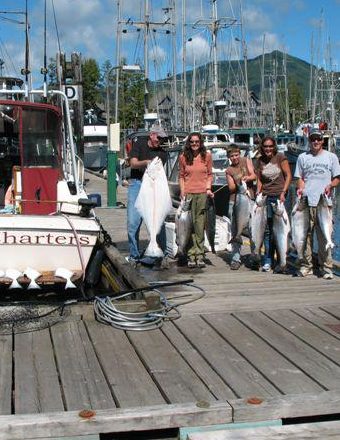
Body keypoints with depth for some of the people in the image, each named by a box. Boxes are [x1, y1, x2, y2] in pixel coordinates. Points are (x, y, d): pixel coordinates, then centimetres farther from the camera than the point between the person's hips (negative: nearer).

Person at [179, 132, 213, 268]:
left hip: (203, 193, 0)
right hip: (188, 193, 0)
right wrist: (182, 192, 1)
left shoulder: (207, 156, 7)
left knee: (200, 225, 0)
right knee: (189, 225, -3)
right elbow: (181, 176, 11)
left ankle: (200, 255, 5)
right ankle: (191, 256, 2)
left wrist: (208, 188, -1)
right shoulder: (183, 157, 7)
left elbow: (210, 174, 12)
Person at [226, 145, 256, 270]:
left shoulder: (246, 161, 10)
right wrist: (238, 184, -18)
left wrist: (247, 178, -23)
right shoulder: (229, 170, 10)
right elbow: (231, 188, 3)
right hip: (235, 201, 1)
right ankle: (236, 258, 3)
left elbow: (253, 175, -1)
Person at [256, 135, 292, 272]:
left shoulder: (280, 157, -1)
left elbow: (288, 176, -1)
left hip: (279, 196, -2)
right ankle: (268, 261, 3)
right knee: (267, 229, -1)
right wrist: (258, 193, -1)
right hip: (266, 197, 2)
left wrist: (283, 192, -10)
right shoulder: (260, 160, 9)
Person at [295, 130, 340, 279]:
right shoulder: (302, 157, 13)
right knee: (305, 235, 0)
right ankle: (305, 266, 9)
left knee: (324, 236, -3)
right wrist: (300, 189, -5)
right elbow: (299, 178, 15)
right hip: (306, 202, 1)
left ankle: (326, 268, 3)